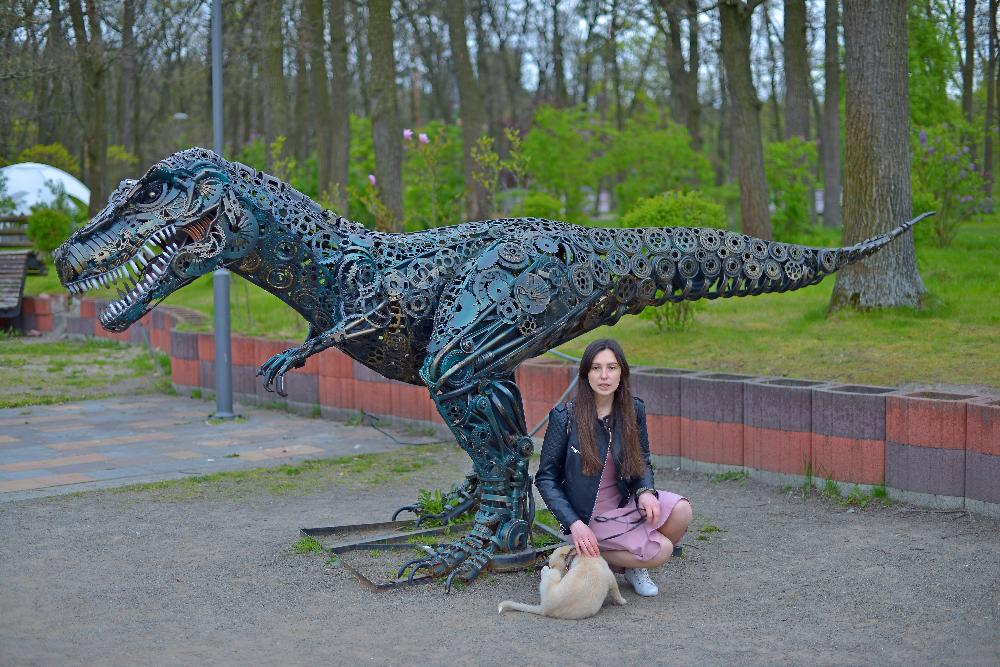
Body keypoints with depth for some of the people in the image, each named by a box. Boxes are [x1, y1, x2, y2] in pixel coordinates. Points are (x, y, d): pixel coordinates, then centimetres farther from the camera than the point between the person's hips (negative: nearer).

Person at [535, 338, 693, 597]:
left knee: (680, 510, -22)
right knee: (661, 550, -20)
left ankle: (635, 566, 5)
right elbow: (545, 478, -8)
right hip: (590, 516, -5)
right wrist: (574, 524, -18)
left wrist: (645, 491, -12)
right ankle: (589, 557, 3)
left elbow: (643, 462, 11)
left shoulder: (633, 410, -2)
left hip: (625, 503, 5)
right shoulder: (565, 417, -13)